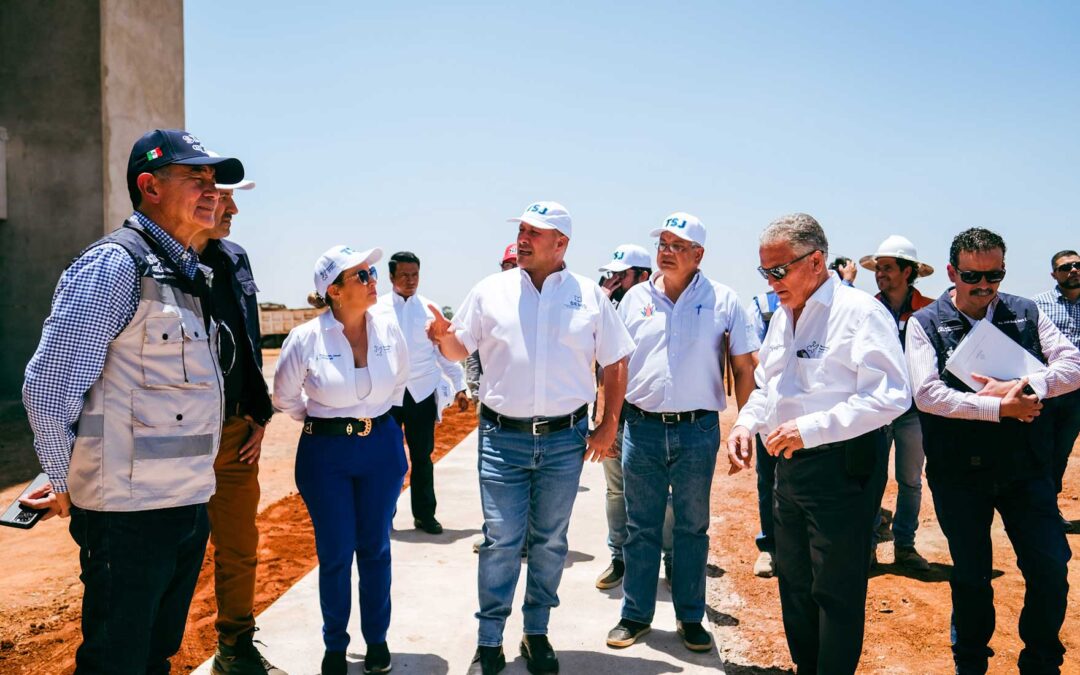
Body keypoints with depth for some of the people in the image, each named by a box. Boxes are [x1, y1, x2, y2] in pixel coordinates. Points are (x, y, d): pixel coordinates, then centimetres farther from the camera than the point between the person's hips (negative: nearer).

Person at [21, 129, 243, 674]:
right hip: (130, 512, -8)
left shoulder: (191, 274, 12)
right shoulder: (112, 265, -14)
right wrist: (68, 486, -6)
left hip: (190, 503, 8)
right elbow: (47, 389, -17)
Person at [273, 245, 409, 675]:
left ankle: (377, 639, 30)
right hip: (325, 452, -2)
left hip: (382, 446, 2)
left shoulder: (388, 326, -7)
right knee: (335, 553, 6)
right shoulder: (306, 338, -15)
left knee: (375, 547, 12)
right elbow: (284, 398, 3)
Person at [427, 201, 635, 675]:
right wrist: (444, 337, -15)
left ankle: (537, 632, 29)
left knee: (550, 540, 12)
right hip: (502, 439, -1)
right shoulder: (490, 291, 3)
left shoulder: (589, 296, 3)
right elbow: (459, 350, 8)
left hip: (565, 440, 1)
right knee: (500, 540, 1)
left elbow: (616, 363, 8)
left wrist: (608, 427, 3)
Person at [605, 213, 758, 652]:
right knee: (640, 528, 10)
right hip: (641, 429, 2)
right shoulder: (635, 298, 6)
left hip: (698, 431, -1)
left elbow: (744, 369, 1)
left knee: (692, 528, 11)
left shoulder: (723, 301, 0)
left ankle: (690, 618, 26)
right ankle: (636, 615, 24)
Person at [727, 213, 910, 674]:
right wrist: (747, 422, 2)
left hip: (843, 467, -8)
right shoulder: (781, 317, 12)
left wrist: (810, 428, -26)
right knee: (794, 583, 19)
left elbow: (890, 396, -23)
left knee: (836, 592, 2)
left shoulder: (860, 312, -14)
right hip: (791, 465, 9)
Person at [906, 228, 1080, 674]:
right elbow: (928, 394, -15)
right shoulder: (925, 323, -5)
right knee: (971, 575, 12)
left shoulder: (1026, 314, 4)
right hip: (959, 473, -2)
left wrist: (1022, 387, -20)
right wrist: (1000, 408, -19)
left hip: (1025, 467, 2)